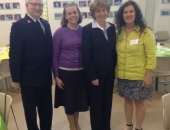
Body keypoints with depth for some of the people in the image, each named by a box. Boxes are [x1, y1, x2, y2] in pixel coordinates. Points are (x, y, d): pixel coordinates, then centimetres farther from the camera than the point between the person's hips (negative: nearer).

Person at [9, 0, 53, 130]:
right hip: (29, 78, -6)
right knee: (31, 110, 14)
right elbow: (15, 55, -12)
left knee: (46, 109, 19)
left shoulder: (46, 24, 8)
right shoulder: (19, 26, -11)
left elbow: (49, 50, 10)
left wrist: (52, 71, 9)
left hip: (45, 77, 6)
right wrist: (16, 78, -11)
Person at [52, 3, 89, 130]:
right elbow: (55, 55, -5)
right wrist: (56, 76, -7)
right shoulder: (59, 32, -8)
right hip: (65, 72, -2)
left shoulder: (84, 31, 0)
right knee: (68, 100, 12)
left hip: (81, 72, 3)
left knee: (79, 99, 15)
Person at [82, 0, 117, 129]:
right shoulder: (87, 29, -10)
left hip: (109, 72, 5)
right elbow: (86, 55, -13)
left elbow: (114, 50, 10)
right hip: (96, 73, -5)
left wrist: (114, 69, 6)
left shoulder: (112, 27, 6)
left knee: (107, 101, 16)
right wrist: (92, 76, -13)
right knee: (96, 103, 10)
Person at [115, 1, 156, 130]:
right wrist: (115, 71, 5)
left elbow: (151, 56, -11)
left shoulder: (145, 32, -10)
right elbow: (117, 54, 7)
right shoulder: (119, 32, 2)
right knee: (127, 100, 17)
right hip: (122, 75, 4)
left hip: (139, 76, -4)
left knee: (139, 102, 9)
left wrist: (148, 76, -14)